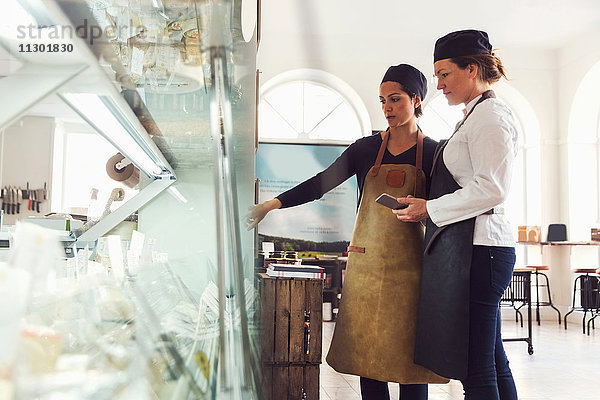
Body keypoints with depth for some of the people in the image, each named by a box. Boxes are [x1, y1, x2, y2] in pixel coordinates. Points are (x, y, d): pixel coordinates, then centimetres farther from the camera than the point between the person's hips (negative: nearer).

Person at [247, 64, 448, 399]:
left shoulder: (433, 152, 3)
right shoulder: (367, 148, 7)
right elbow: (322, 183, 0)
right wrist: (275, 203, -8)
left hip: (410, 266, -1)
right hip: (367, 264, 2)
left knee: (410, 355, 2)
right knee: (367, 353, 5)